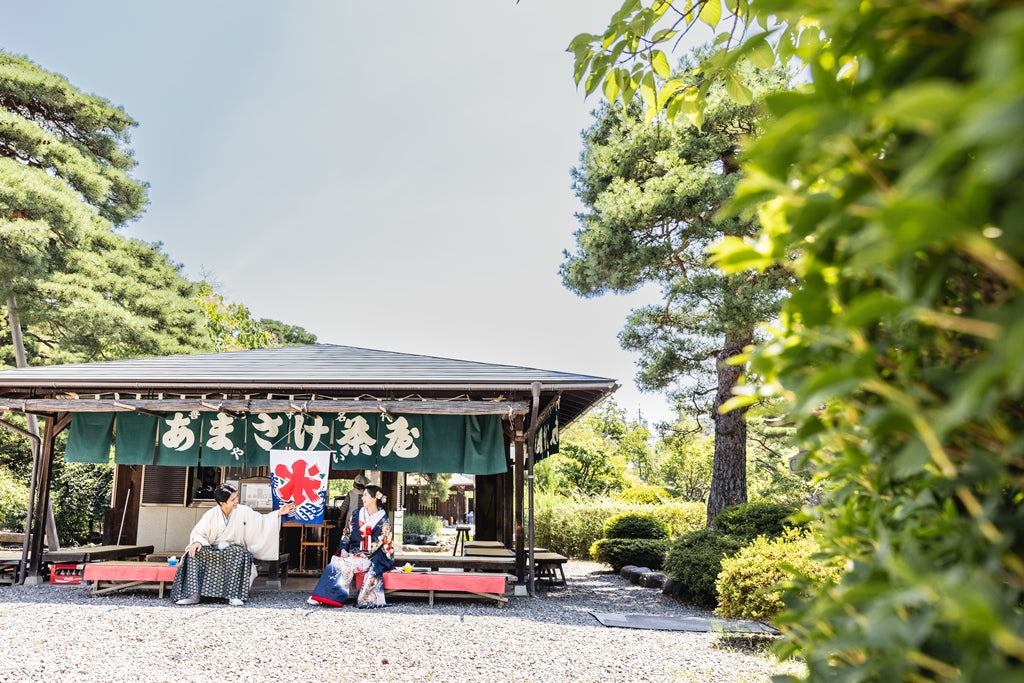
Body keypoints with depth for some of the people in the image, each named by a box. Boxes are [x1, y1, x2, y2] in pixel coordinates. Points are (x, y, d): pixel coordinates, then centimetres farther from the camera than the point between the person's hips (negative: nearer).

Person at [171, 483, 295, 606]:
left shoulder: (244, 512, -3)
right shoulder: (211, 514, -4)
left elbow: (262, 522, 3)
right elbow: (198, 533, 3)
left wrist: (279, 513, -7)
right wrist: (197, 542, -20)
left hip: (233, 551, -1)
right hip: (212, 551, 1)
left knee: (239, 553, -36)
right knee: (193, 553, -27)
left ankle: (234, 595, -35)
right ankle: (193, 595, -27)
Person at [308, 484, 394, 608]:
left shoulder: (383, 520, -1)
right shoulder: (356, 514, 12)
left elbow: (379, 544, -4)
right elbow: (346, 534, 12)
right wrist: (343, 550, -4)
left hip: (371, 557, -4)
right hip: (352, 553, 4)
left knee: (346, 565, -30)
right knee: (335, 562, -25)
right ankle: (321, 596, -27)